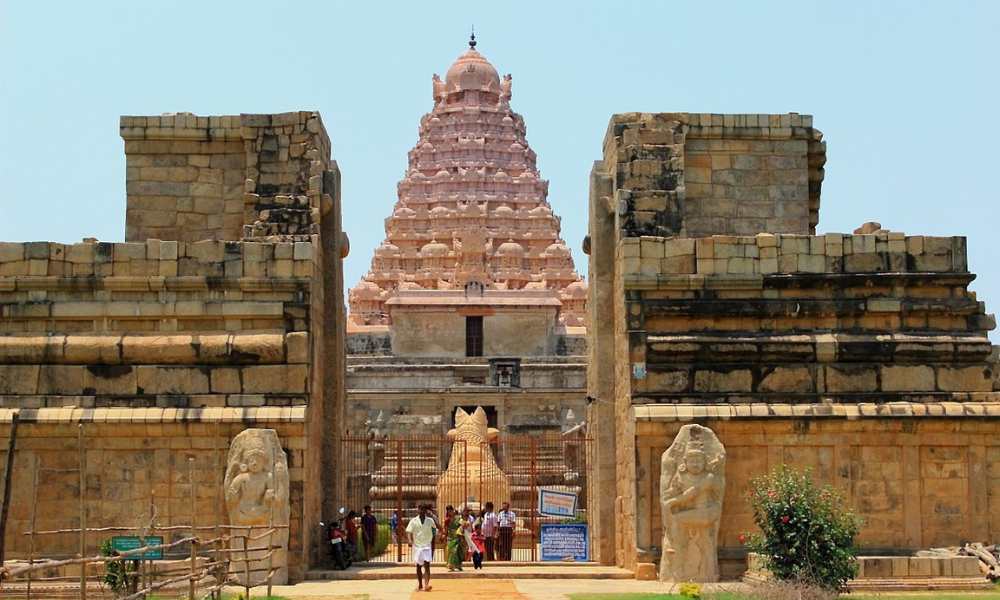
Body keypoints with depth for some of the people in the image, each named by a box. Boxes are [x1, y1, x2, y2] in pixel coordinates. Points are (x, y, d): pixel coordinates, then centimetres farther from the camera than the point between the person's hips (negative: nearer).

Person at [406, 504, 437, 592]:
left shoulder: (430, 520, 3)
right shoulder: (414, 521, 2)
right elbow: (409, 531, -3)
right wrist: (410, 541, -21)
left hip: (427, 546, -1)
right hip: (417, 545, 1)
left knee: (427, 565, -13)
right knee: (418, 566, 9)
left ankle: (427, 584, -22)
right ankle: (420, 585, 20)